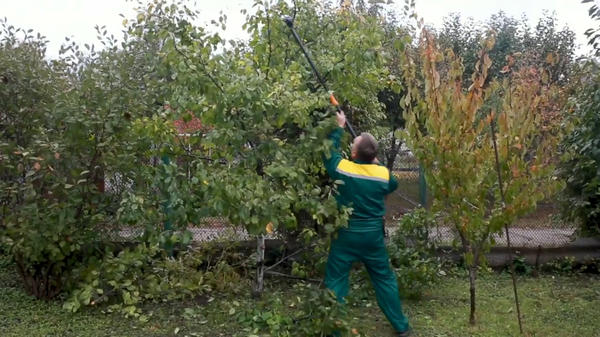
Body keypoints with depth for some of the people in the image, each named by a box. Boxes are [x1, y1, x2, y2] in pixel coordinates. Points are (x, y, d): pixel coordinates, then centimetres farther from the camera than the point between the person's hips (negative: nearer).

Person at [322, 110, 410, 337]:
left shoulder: (342, 168, -14)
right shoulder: (383, 174, -7)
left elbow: (329, 150, 6)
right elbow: (393, 186, 17)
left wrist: (338, 128, 17)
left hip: (346, 234, -2)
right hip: (373, 234, 3)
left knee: (335, 280, 8)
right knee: (384, 279, 16)